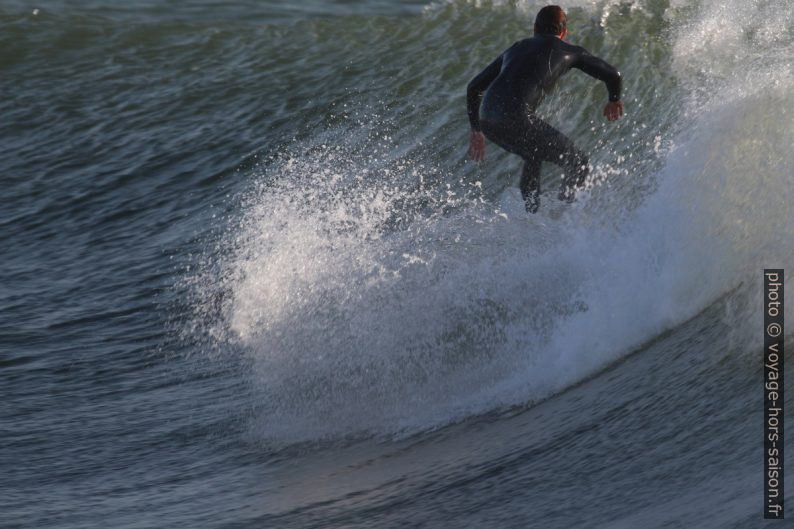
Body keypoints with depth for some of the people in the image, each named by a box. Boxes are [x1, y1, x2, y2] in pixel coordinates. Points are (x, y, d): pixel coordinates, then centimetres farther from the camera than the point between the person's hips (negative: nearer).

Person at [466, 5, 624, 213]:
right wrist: (615, 100, 42)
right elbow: (612, 75, 21)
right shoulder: (568, 50, 18)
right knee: (578, 164, 9)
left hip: (487, 121, 6)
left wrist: (476, 130, 42)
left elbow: (473, 88, 33)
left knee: (534, 156, 34)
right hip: (517, 119, -6)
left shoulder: (515, 48, 31)